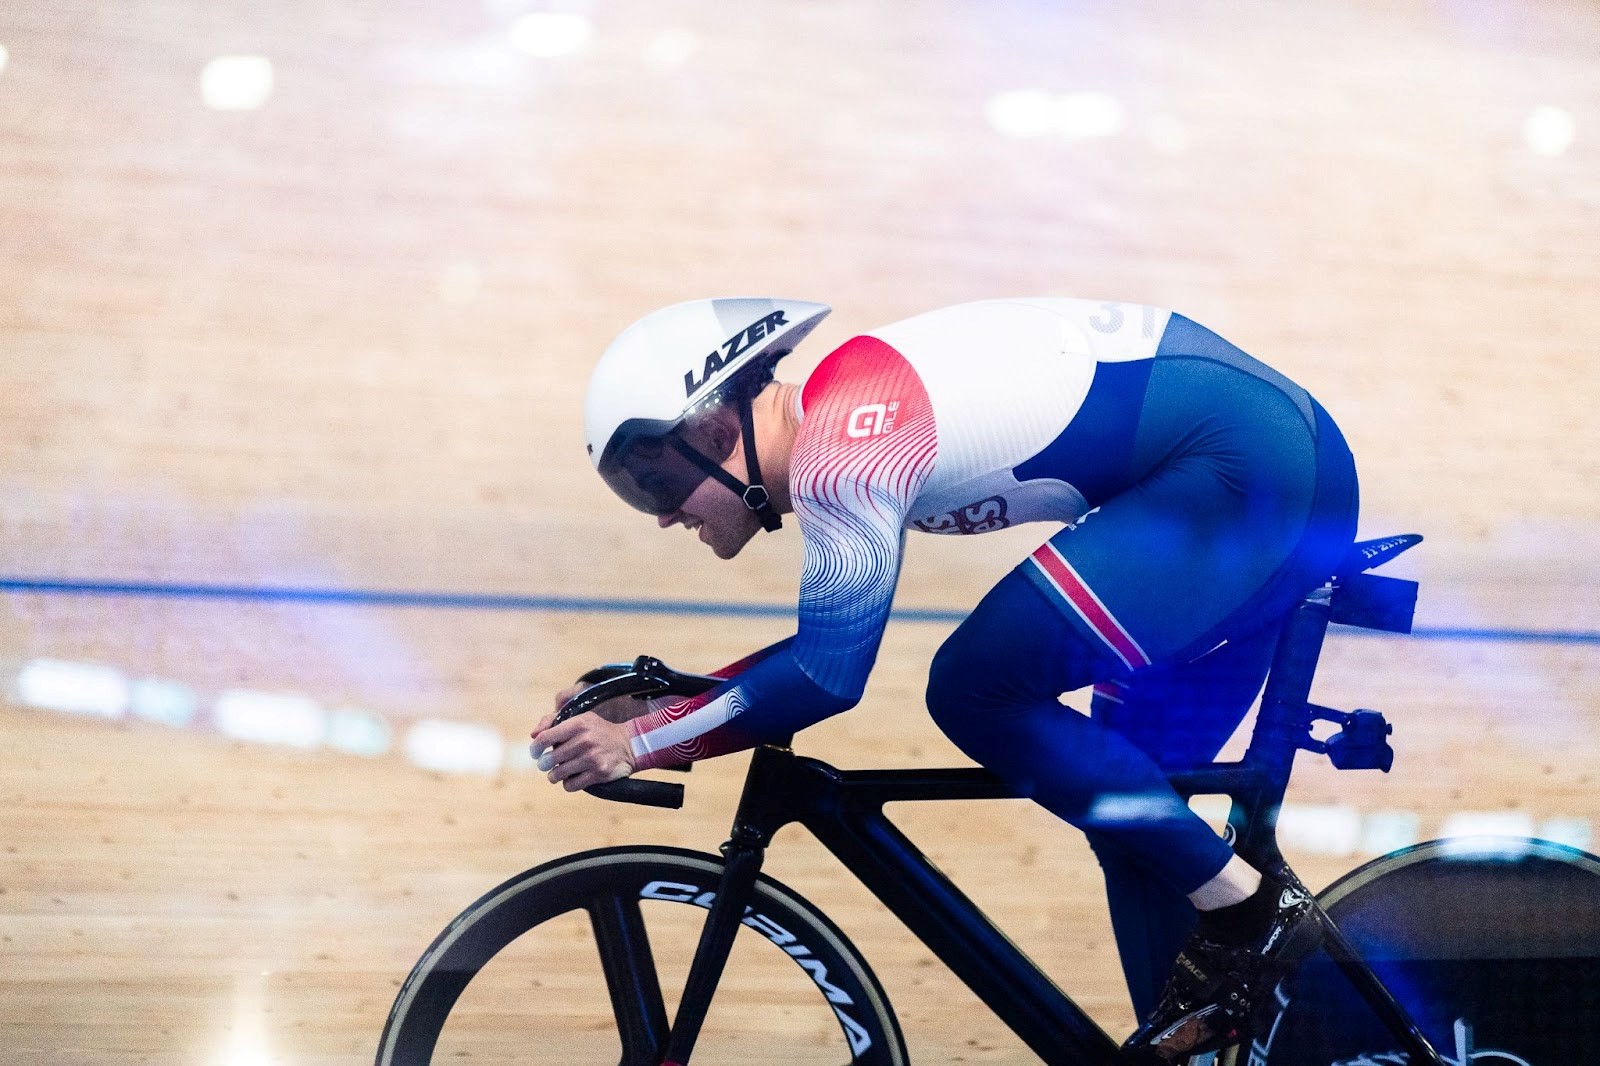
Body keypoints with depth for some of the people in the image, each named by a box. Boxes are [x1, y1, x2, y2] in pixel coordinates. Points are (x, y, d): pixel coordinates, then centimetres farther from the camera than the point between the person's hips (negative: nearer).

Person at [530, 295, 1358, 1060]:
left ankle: (1248, 910, -4)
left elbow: (825, 677, -18)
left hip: (1250, 467, -10)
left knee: (978, 691, -13)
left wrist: (641, 741, -9)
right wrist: (662, 703, 14)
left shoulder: (836, 450, -17)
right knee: (1127, 807, 13)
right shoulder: (843, 416, 13)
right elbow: (825, 645, 20)